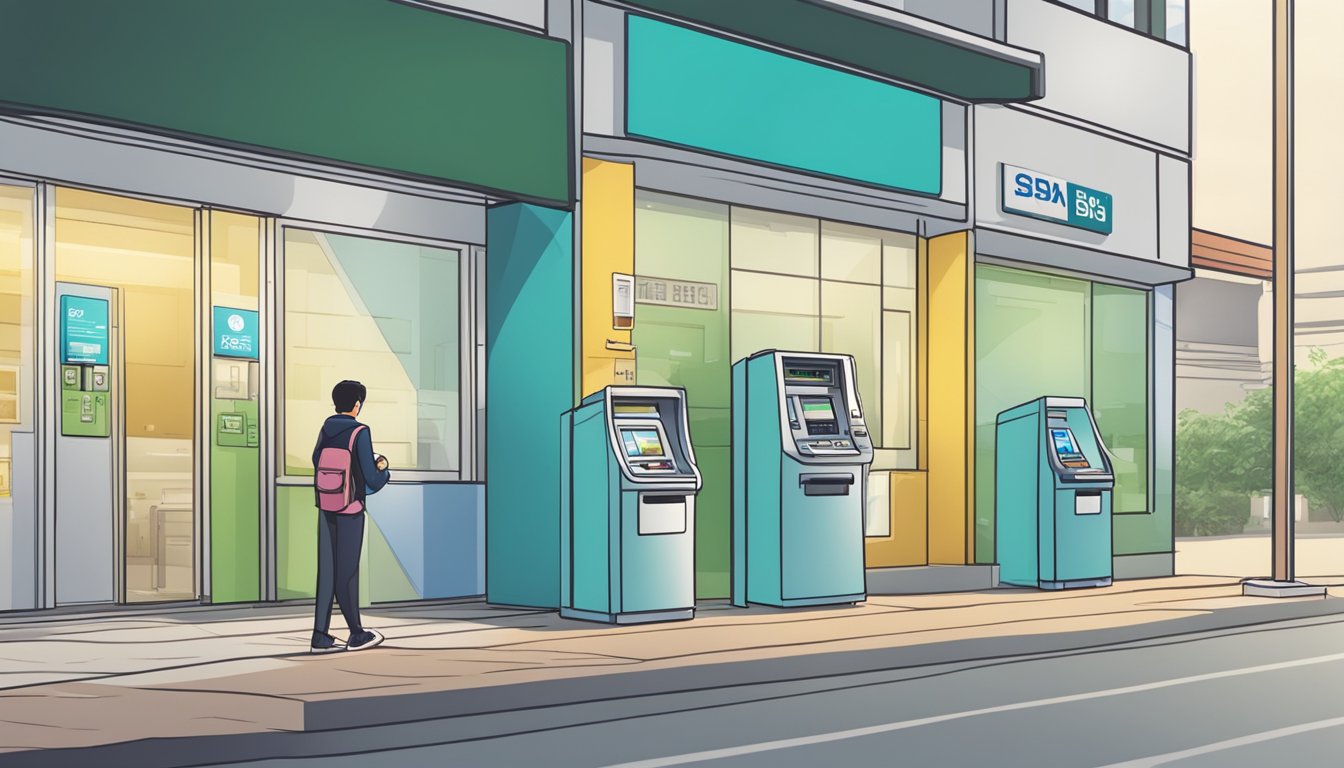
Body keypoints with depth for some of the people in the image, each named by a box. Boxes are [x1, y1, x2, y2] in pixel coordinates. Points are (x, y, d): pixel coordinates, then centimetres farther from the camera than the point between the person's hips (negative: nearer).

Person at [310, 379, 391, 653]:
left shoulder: (326, 429, 4)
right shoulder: (360, 432, -13)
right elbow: (371, 479, -14)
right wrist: (385, 472, 10)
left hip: (326, 508, 5)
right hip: (351, 510, -5)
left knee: (327, 570, 7)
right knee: (347, 571, 2)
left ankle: (320, 636, 5)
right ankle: (357, 634, 15)